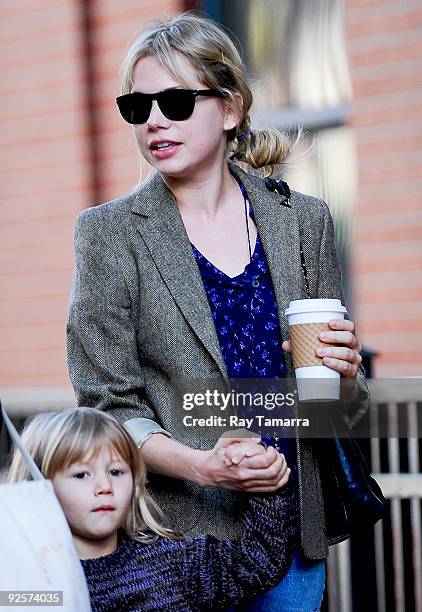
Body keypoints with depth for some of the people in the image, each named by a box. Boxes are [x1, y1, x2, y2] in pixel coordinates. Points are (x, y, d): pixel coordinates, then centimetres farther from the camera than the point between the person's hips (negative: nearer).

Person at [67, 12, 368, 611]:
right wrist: (203, 466, -20)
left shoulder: (303, 219, 5)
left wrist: (343, 372, -10)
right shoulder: (109, 232, -3)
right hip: (175, 536, -2)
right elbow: (108, 404, -5)